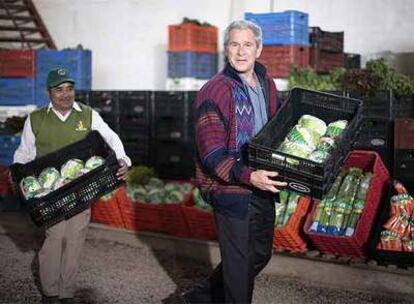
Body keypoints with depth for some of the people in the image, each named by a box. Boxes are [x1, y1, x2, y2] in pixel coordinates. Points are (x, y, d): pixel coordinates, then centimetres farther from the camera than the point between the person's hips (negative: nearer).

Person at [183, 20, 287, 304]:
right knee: (239, 264, 3)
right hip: (231, 190, -8)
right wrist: (248, 176, -33)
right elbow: (212, 154, -22)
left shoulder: (267, 84, 6)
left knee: (260, 254, 21)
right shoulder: (214, 92, -17)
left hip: (262, 186, 8)